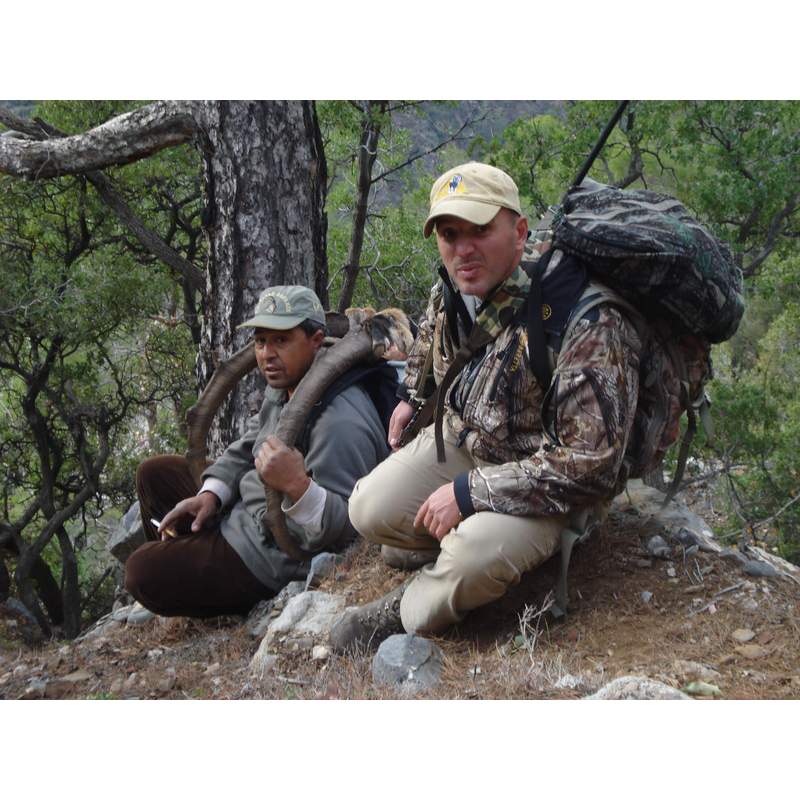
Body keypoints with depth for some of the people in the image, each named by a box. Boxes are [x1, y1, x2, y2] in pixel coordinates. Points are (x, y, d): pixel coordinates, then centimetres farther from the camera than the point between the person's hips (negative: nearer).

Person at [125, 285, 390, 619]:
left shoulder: (340, 423, -31)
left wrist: (298, 487, -49)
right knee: (154, 472, 22)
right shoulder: (283, 389, 2)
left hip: (273, 557, -11)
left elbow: (342, 528, -33)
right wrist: (209, 495, 0)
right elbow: (245, 451, 17)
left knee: (144, 572, -17)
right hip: (241, 511, 11)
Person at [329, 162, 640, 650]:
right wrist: (412, 399, 26)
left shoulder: (590, 329, -33)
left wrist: (470, 493, -30)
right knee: (371, 511, -13)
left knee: (475, 557, -32)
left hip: (539, 477, -7)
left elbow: (591, 466, -33)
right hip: (459, 437, 7)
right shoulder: (456, 285, -8)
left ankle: (411, 613, -2)